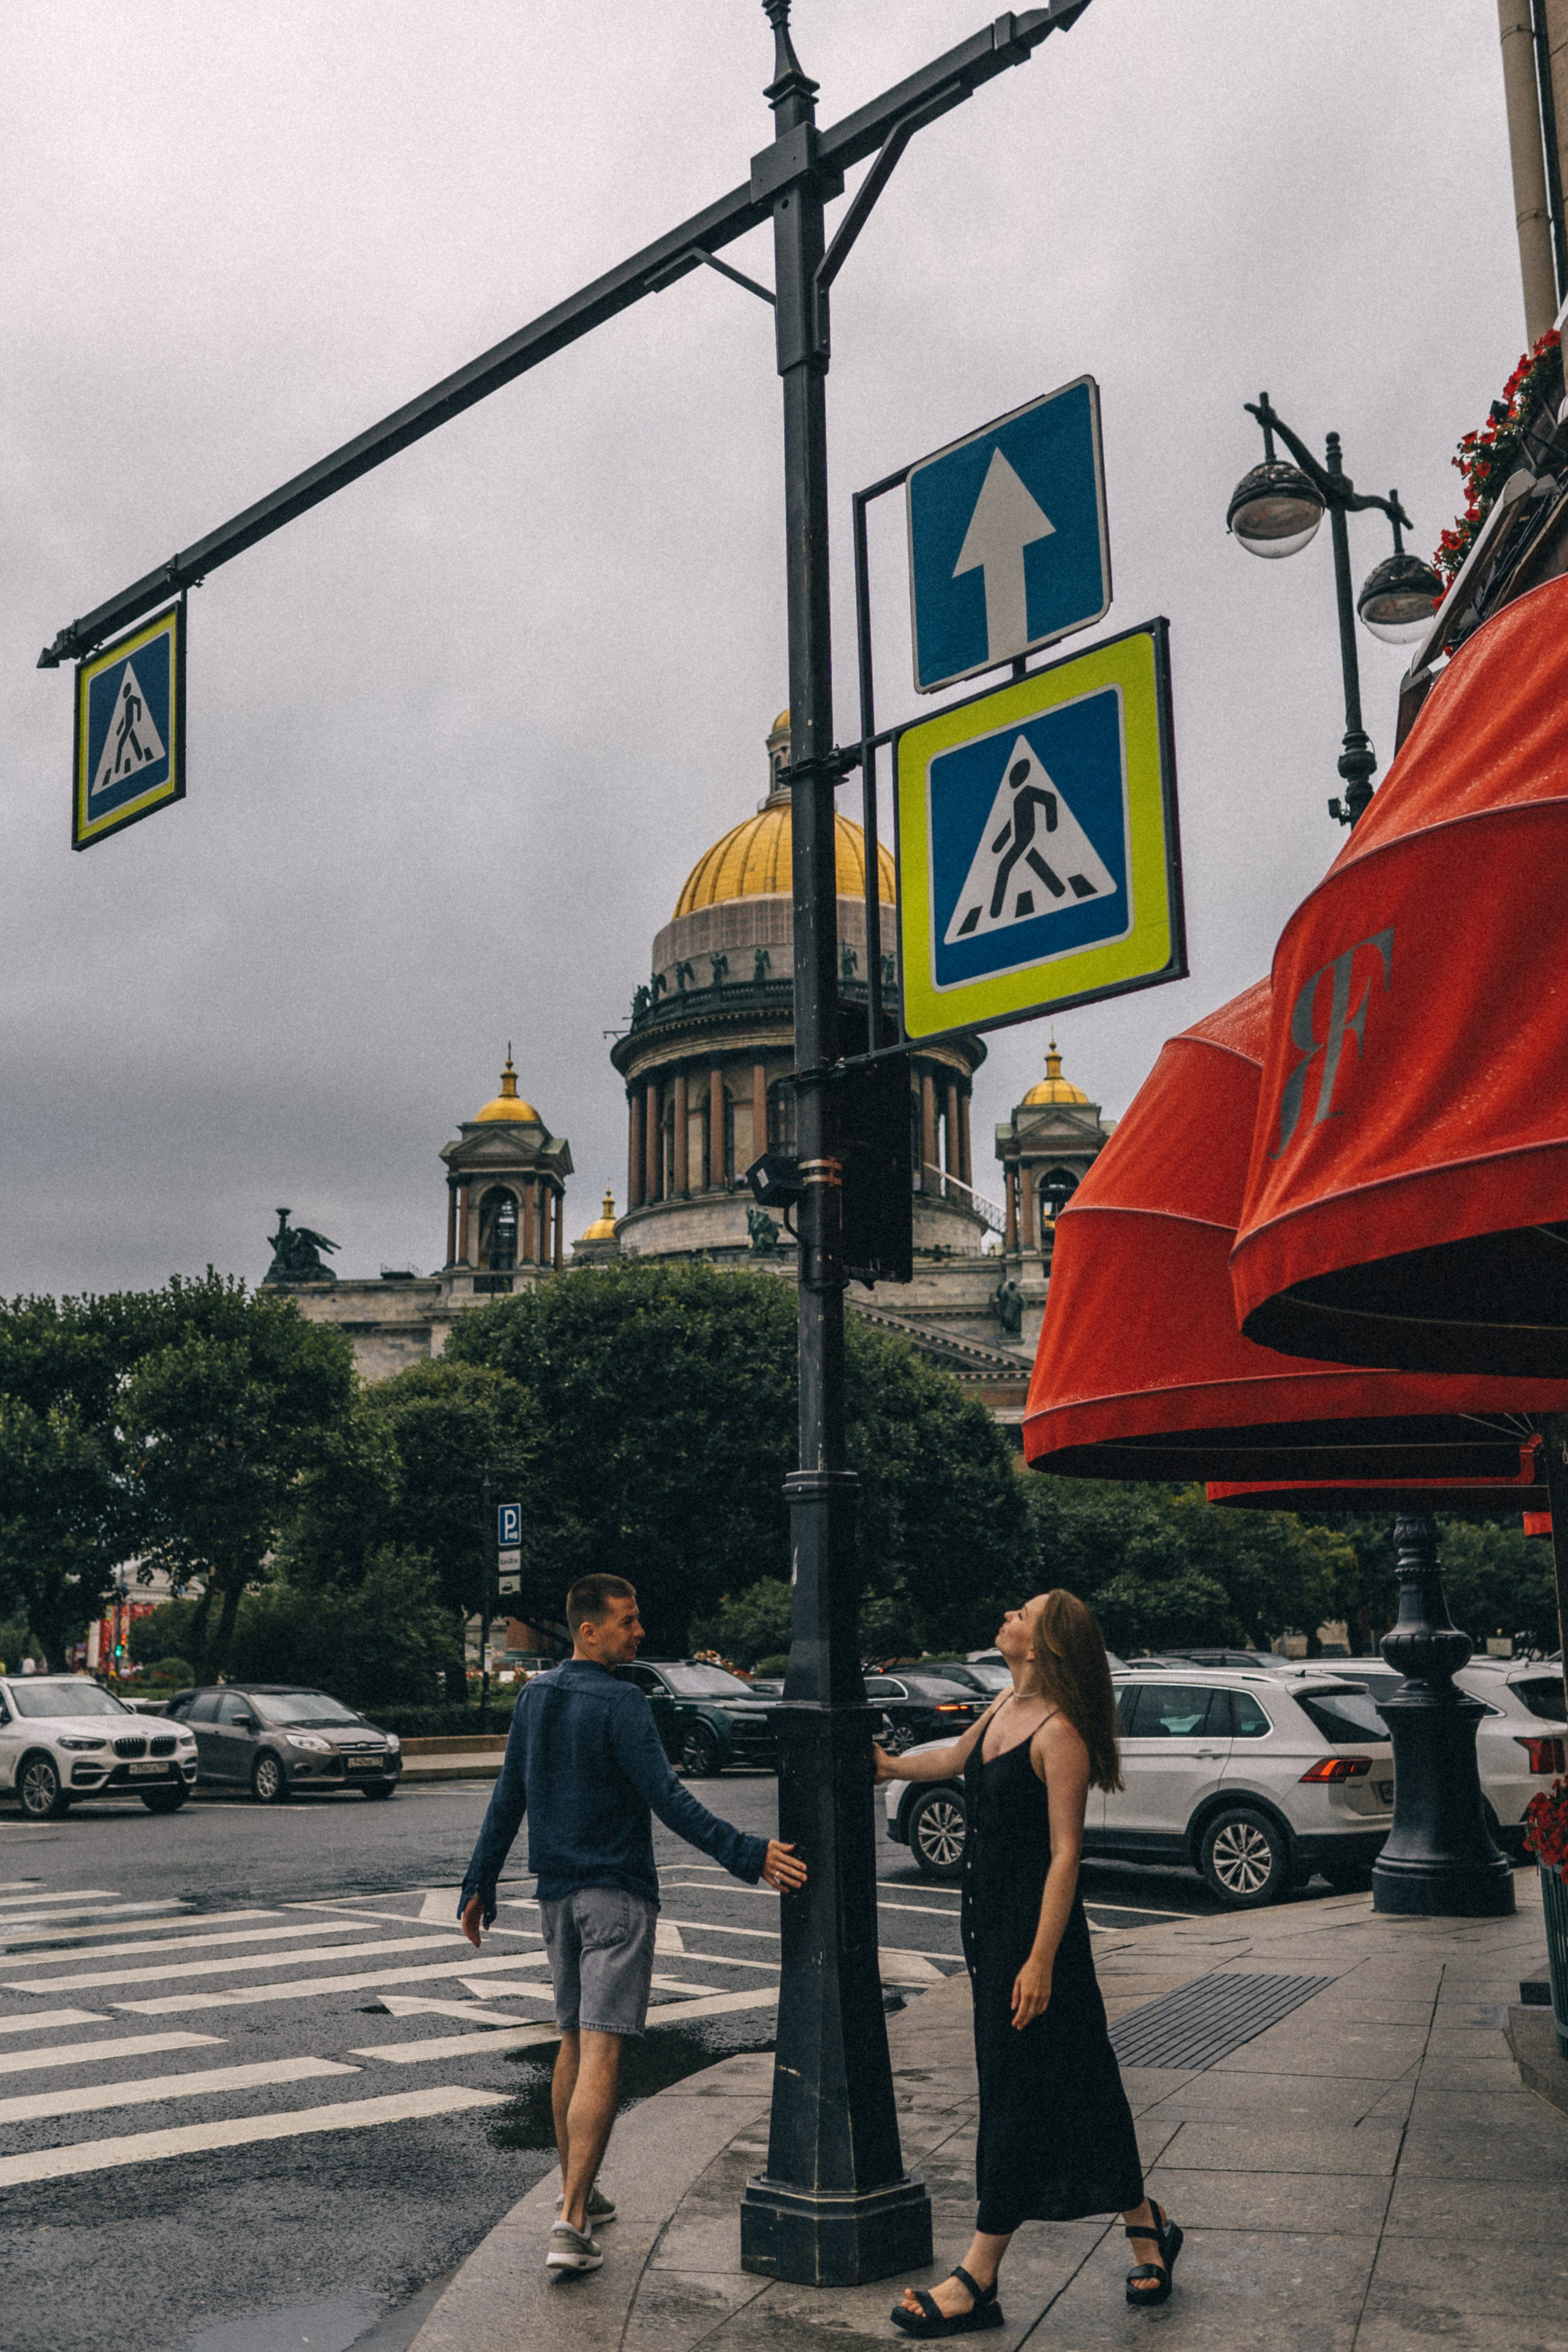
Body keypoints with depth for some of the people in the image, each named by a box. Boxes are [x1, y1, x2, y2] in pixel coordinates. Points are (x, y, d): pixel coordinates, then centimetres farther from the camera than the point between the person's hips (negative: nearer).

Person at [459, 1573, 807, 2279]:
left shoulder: (534, 1697, 7)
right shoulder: (619, 1704, -15)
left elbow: (507, 1800, 12)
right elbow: (669, 1801, -21)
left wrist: (479, 1885, 19)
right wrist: (747, 1855, -22)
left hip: (556, 1894, 7)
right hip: (616, 1894, -7)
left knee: (573, 2041, 19)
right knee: (601, 2051, -8)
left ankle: (576, 2191, 29)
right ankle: (572, 2222, -14)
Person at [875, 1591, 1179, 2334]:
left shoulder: (1059, 1732, -19)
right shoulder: (1006, 1707, 6)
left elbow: (1065, 1854, -20)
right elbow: (957, 1757, 27)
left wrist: (1041, 1959, -21)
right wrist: (893, 1766, 35)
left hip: (1033, 1923, -9)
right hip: (988, 1917, 9)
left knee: (1019, 2090, 0)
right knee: (1075, 2085, 15)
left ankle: (978, 2279, 8)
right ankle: (1146, 2232, 28)